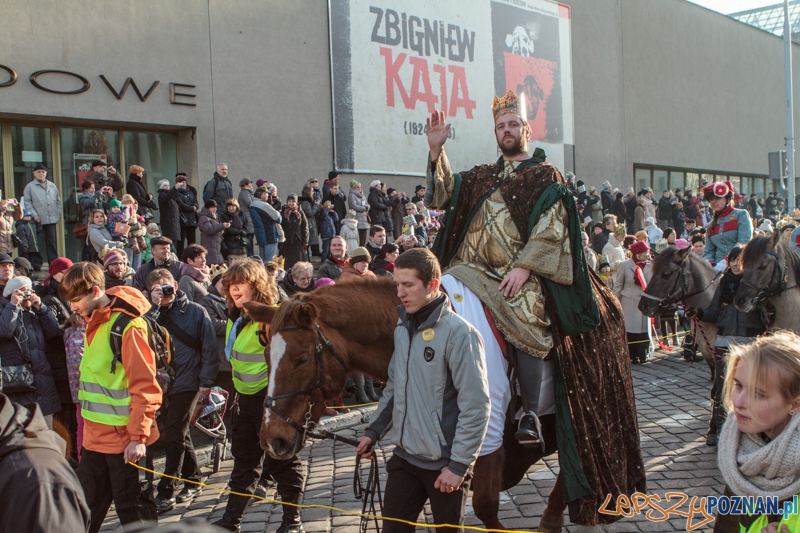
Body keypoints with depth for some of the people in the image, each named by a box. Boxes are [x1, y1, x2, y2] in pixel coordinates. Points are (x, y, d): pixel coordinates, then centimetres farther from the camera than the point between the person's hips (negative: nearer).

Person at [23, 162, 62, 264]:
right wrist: (34, 214, -11)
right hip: (38, 220, -3)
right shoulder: (30, 187, 3)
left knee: (52, 241, 3)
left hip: (51, 219, 3)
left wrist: (59, 212, 6)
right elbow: (27, 202, -1)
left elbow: (58, 200, 18)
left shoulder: (52, 186, 15)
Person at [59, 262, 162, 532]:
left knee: (132, 509, 4)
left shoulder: (128, 326, -17)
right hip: (95, 437, 8)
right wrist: (87, 430, 18)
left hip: (123, 440, -8)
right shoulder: (92, 323, 10)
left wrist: (138, 437, -21)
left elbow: (145, 388, -19)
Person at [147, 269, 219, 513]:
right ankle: (192, 480, 28)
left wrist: (206, 380, -9)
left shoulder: (196, 312, -3)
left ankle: (166, 491, 2)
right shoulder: (153, 313, 7)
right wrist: (154, 306, -17)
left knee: (173, 436, -5)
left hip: (186, 382, -5)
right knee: (179, 435, 15)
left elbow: (209, 347, -4)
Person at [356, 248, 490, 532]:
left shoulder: (459, 332, -17)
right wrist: (373, 431, 10)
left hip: (445, 464, -6)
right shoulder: (402, 328, 5)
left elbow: (475, 406, -18)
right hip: (404, 456, 6)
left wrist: (459, 465, -17)